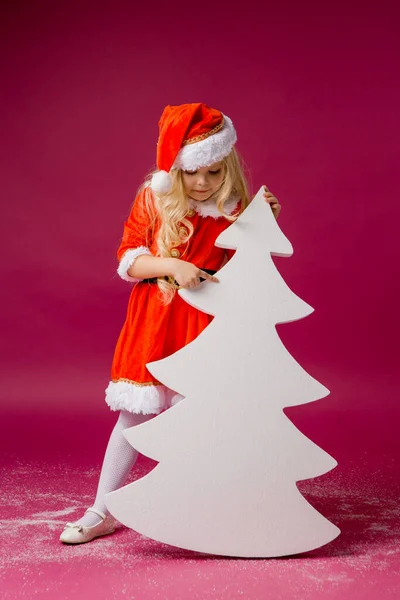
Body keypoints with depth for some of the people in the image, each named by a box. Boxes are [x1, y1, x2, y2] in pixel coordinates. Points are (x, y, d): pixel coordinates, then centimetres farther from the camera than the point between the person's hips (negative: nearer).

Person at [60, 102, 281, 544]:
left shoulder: (235, 210, -2)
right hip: (153, 323, 1)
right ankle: (101, 511, 20)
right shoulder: (153, 199, -2)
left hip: (206, 325, 0)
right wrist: (171, 266, -20)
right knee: (134, 413, 6)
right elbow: (126, 260, -4)